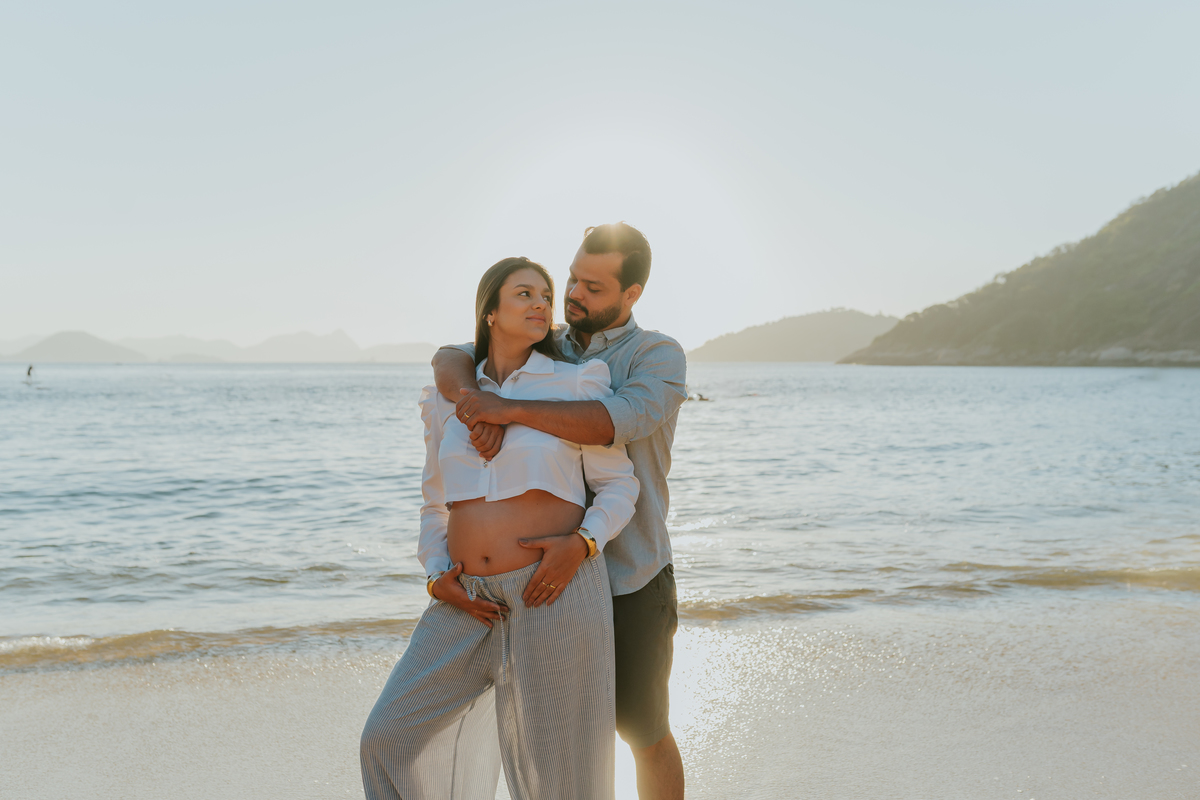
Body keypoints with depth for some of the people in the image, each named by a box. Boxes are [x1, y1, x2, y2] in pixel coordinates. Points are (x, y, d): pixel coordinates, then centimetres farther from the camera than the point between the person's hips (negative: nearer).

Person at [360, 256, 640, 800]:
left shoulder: (575, 383, 1)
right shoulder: (448, 400, 10)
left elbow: (619, 484, 3)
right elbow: (436, 505, 17)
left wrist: (581, 543, -15)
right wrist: (436, 577, 0)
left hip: (558, 590, -3)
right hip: (472, 601, 4)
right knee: (388, 739, 5)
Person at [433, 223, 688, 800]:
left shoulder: (659, 356, -10)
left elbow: (619, 423, -31)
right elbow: (450, 362, -6)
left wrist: (510, 408, -33)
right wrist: (481, 405, -28)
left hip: (629, 583, -4)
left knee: (644, 734, 11)